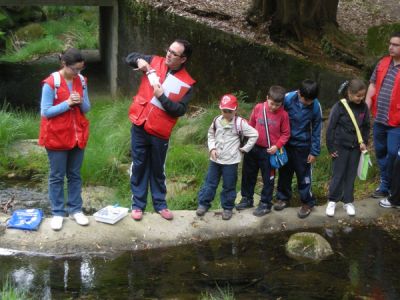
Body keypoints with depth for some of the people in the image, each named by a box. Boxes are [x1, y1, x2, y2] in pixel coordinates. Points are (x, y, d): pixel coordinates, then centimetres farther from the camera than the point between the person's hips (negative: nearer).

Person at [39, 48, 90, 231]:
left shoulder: (81, 81, 1)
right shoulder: (50, 83, -14)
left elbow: (87, 108, 7)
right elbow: (45, 111, -14)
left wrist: (81, 102, -16)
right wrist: (67, 103, -22)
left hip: (78, 135, 5)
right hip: (57, 137, -5)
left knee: (75, 174, 12)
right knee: (57, 176, 5)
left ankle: (75, 209, 21)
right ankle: (57, 213, 13)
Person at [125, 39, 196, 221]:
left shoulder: (187, 84, -6)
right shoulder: (155, 62, 0)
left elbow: (180, 110, -12)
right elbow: (130, 58, 11)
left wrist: (162, 96, -22)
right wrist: (139, 60, -11)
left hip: (160, 131, -1)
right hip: (140, 126, 1)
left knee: (157, 169, 12)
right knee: (139, 166, 8)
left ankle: (160, 204, 26)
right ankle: (138, 205, 16)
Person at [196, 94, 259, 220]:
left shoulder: (240, 123, -12)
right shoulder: (217, 121, 0)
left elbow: (254, 134, -7)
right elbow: (211, 135, 13)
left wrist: (244, 148, -5)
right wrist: (212, 148, -2)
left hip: (231, 161, -3)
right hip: (215, 159, 4)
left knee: (229, 186, 6)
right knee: (210, 182, 10)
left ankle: (227, 208, 19)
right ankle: (203, 204, 22)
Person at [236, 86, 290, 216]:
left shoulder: (283, 114, -13)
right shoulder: (258, 108, -6)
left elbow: (286, 133, -5)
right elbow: (251, 125, 6)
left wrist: (277, 146, -17)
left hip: (269, 151, -3)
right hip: (253, 148, 3)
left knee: (268, 178, 8)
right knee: (248, 174, 17)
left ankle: (266, 204, 23)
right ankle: (247, 199, 34)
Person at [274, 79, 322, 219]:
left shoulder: (316, 107, -15)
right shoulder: (287, 98, -19)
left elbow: (316, 130, -5)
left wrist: (314, 152, -3)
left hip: (303, 146, -1)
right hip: (285, 143, 1)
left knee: (304, 175, 6)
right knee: (284, 172, 16)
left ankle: (307, 202, 21)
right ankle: (283, 198, 33)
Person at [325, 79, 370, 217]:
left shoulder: (364, 107, -3)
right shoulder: (339, 107, -15)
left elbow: (366, 127, 10)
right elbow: (330, 128, -10)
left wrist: (364, 142, -2)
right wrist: (331, 148, -8)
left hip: (356, 148, 3)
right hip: (340, 147, -3)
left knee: (351, 175, 11)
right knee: (338, 175, 4)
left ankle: (348, 201, 22)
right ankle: (332, 201, 18)